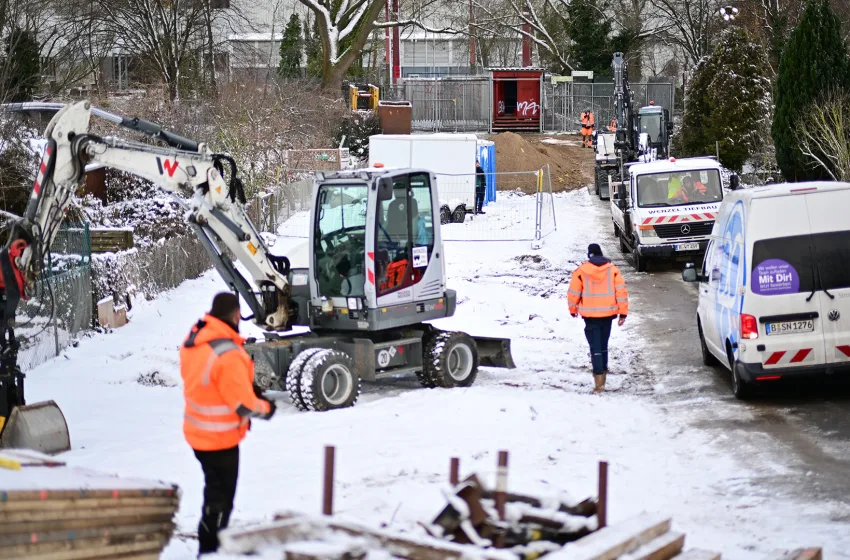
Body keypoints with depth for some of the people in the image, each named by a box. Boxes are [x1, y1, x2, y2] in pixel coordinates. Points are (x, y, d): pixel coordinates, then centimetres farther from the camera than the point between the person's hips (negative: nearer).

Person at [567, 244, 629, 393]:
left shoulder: (581, 271, -6)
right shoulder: (613, 270, 1)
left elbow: (573, 293, -1)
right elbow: (621, 291, -3)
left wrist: (573, 309, 17)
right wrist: (623, 312, 1)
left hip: (590, 315, -2)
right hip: (608, 313, 2)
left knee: (595, 347, -2)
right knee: (603, 345, 18)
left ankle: (599, 383, -11)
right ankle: (602, 375, 27)